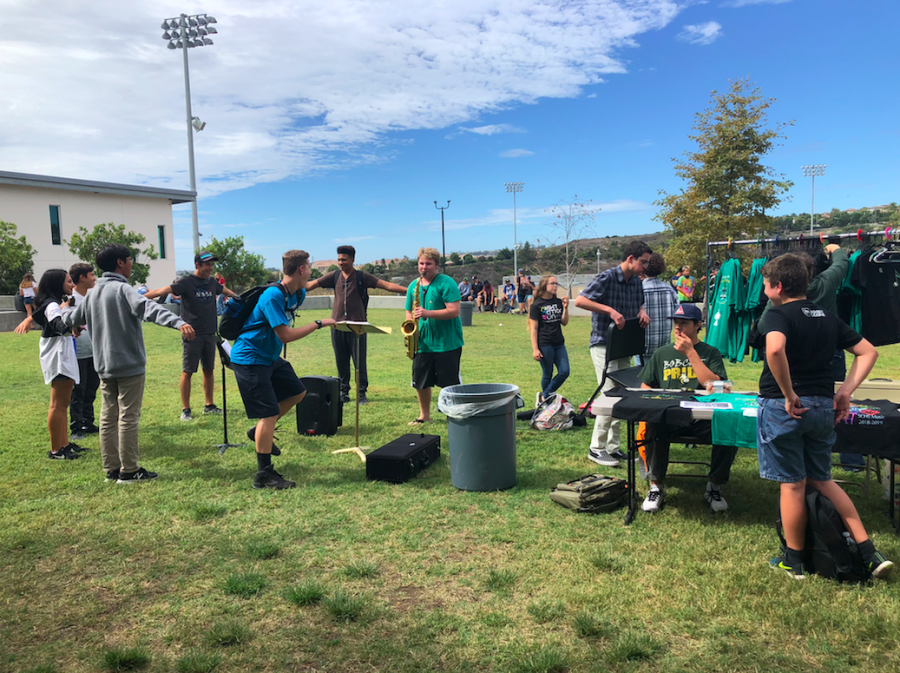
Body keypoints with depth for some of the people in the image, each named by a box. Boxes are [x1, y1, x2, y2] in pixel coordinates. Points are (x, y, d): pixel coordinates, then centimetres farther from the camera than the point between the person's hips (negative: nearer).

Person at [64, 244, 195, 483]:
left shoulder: (93, 294, 12)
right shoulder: (122, 289, -12)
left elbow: (73, 317, 26)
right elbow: (149, 308, -31)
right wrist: (178, 322, -46)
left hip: (104, 367, 8)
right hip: (129, 365, -8)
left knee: (108, 418, 12)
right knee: (128, 418, -2)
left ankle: (111, 468, 19)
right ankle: (129, 470, 3)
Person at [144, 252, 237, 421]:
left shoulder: (212, 282, 9)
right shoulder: (186, 282, -8)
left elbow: (226, 291, 30)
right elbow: (163, 291, -19)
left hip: (209, 333, 6)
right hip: (192, 334, -5)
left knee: (209, 370, 11)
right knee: (187, 372, -1)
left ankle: (209, 405, 22)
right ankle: (185, 409, 8)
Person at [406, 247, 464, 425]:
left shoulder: (446, 283, -9)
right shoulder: (413, 286, 10)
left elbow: (454, 311, -17)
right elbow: (409, 312, 16)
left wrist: (427, 313, -25)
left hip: (447, 343, -6)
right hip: (422, 343, 6)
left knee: (450, 383, 0)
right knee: (420, 382, 12)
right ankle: (424, 415, 30)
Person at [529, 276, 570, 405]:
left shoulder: (558, 302, 11)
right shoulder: (537, 305, -5)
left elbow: (564, 323, 9)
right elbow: (533, 328, -7)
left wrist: (565, 308, -6)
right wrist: (535, 349, -13)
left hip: (559, 343, 6)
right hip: (544, 344, -6)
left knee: (564, 372, -1)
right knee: (547, 374, 2)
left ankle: (544, 396, 14)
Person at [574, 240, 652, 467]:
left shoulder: (636, 282, 9)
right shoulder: (606, 278, -15)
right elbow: (579, 301, -23)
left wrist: (642, 312, 2)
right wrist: (610, 310, -29)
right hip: (604, 344, -8)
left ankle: (612, 446, 21)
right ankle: (596, 448, 2)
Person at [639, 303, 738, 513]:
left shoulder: (710, 353, 11)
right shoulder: (661, 354, 18)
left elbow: (714, 385, -8)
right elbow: (645, 387, 17)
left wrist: (691, 353, -8)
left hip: (702, 417, 0)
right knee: (653, 427, -33)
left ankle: (714, 487, -6)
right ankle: (656, 487, -16)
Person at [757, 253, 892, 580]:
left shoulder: (780, 314, -11)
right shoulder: (827, 318, 11)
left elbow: (775, 348, -33)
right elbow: (869, 352, 15)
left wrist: (789, 396, -23)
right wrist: (845, 391, 7)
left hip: (784, 408, -6)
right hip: (823, 407, 7)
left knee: (792, 484, 5)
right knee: (822, 480, 20)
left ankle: (793, 561, 19)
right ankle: (869, 552, 17)